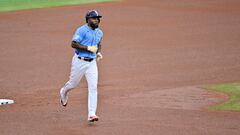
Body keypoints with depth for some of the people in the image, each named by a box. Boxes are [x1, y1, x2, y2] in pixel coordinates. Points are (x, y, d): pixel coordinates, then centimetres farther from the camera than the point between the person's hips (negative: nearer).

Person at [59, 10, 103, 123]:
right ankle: (63, 93, 49)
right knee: (73, 84, 11)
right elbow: (73, 44, -19)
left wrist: (98, 53, 7)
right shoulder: (81, 30, -12)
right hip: (79, 61, -4)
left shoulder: (99, 33, 9)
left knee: (93, 87, -9)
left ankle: (91, 114, -11)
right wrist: (88, 48, -23)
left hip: (92, 62, 4)